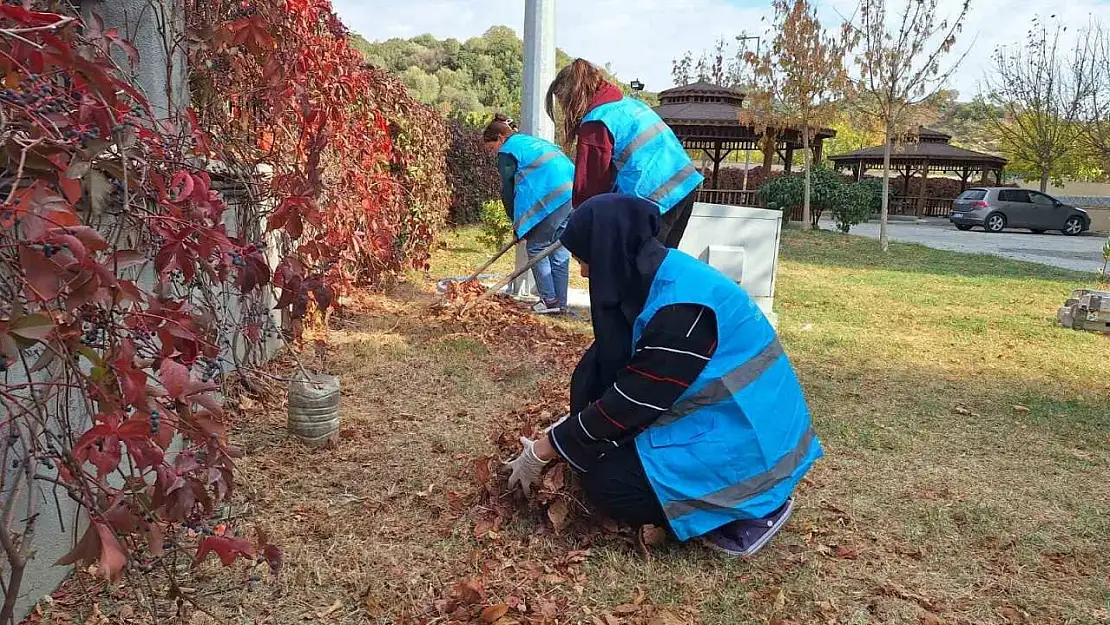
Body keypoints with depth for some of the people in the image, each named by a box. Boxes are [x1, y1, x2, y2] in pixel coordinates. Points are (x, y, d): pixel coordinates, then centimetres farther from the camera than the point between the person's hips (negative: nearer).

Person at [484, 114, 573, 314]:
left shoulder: (507, 152, 7)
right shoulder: (533, 141, 32)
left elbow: (508, 191, 6)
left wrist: (518, 224, 15)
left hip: (552, 198, -8)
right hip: (573, 192, 8)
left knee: (536, 247, 5)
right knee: (559, 249, 13)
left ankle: (549, 300, 3)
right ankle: (560, 302, 16)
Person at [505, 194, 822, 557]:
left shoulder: (680, 308, -28)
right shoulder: (653, 276, 0)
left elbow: (631, 401, -23)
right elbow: (606, 367, 11)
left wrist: (543, 451, -13)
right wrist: (565, 429, 10)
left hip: (744, 439, -10)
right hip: (712, 415, 10)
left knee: (607, 483, -17)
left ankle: (755, 507, -2)